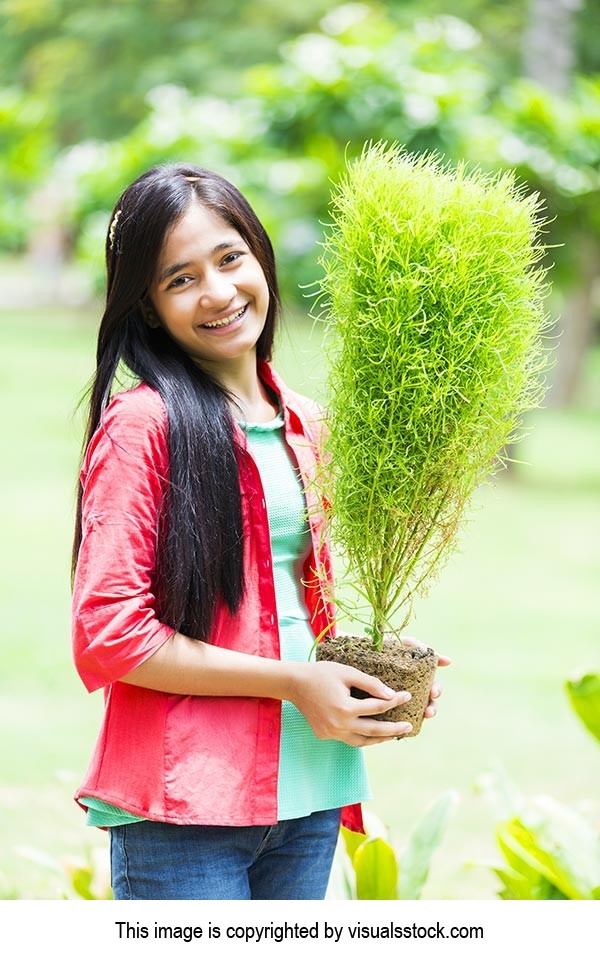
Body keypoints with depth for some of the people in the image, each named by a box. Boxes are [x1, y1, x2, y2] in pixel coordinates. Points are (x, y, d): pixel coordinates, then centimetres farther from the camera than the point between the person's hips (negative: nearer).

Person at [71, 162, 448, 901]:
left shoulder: (303, 429, 13)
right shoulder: (143, 425, -9)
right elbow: (107, 634, -14)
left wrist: (377, 666, 3)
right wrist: (290, 681, -14)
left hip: (305, 800, 7)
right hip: (184, 810, -7)